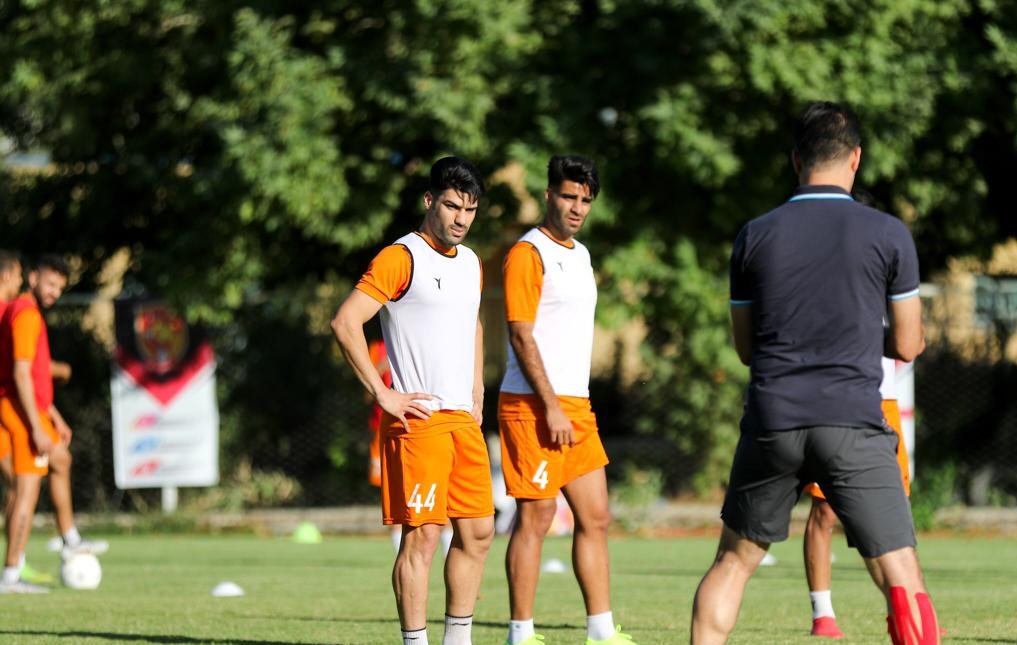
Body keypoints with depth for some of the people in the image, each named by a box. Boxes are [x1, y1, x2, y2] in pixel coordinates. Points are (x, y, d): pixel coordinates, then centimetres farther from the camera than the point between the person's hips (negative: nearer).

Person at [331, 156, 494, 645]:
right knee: (422, 535, -9)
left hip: (463, 420, 8)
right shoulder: (400, 258, -9)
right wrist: (383, 395, -16)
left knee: (477, 531, 8)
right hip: (418, 419, -8)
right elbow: (345, 323, -16)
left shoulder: (470, 263, 16)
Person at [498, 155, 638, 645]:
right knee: (535, 517, -6)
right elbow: (521, 335, -15)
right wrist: (551, 408, -19)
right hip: (534, 406, -9)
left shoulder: (580, 255, 18)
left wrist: (573, 407, 18)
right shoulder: (529, 254, -9)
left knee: (595, 518, 7)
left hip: (575, 405, 9)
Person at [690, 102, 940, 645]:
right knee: (901, 578, -5)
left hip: (772, 422, 3)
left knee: (733, 561, 18)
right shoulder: (888, 234, 0)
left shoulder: (755, 237, 6)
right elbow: (907, 345, 6)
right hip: (853, 426, -3)